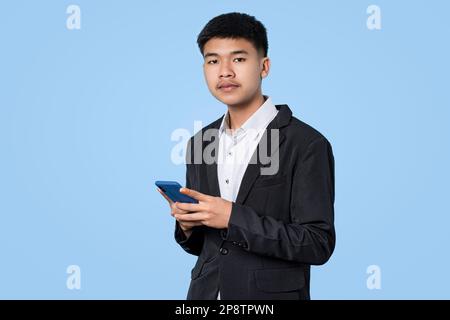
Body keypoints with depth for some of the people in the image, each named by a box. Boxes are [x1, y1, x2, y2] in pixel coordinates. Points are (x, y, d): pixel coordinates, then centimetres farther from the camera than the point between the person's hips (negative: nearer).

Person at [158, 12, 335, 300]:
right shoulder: (200, 143, 4)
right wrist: (187, 225, -10)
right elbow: (201, 243, 12)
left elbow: (318, 244, -17)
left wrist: (234, 217, -23)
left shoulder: (307, 145, -14)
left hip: (270, 294, -5)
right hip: (206, 292, 5)